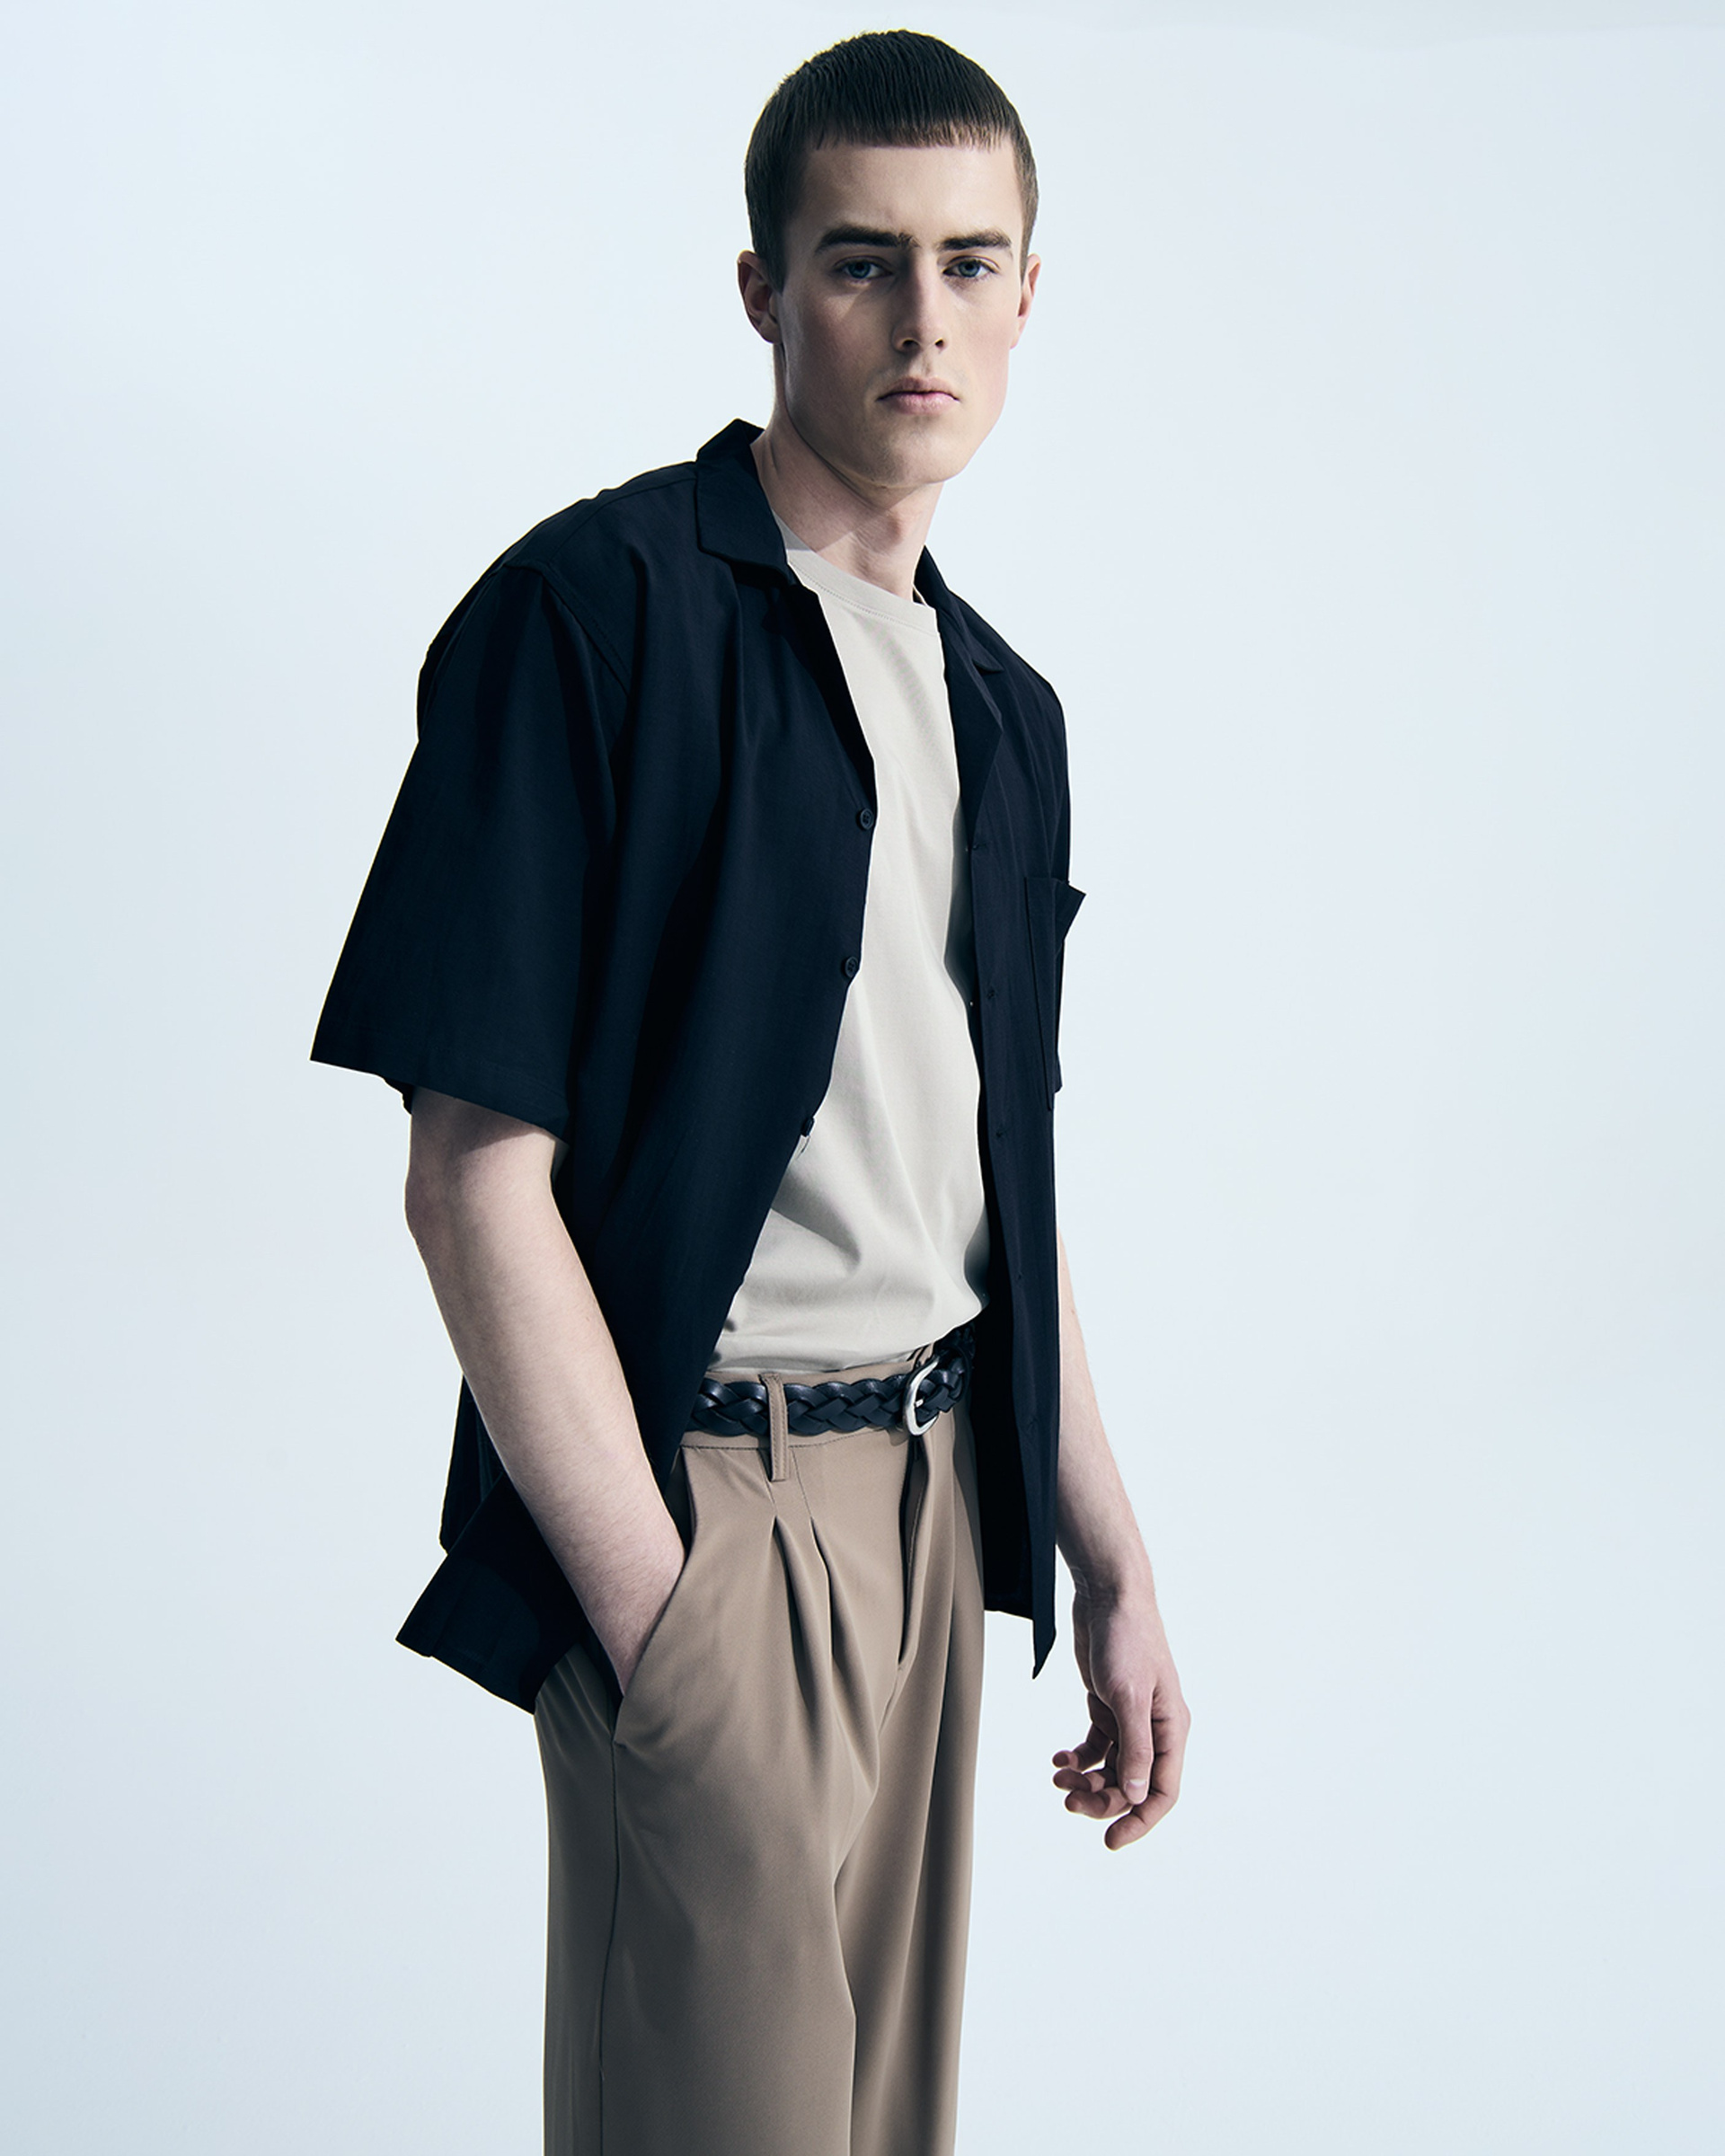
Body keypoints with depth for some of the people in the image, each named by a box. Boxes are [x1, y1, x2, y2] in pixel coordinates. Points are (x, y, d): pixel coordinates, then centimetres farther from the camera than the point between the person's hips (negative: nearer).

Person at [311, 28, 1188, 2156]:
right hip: (704, 1494, -7)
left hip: (935, 1479, 7)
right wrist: (660, 1618, -18)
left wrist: (1112, 1566, 15)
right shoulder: (595, 612, -11)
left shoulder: (1000, 704, 13)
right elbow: (476, 1180, -16)